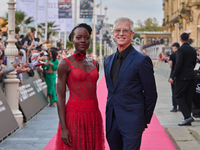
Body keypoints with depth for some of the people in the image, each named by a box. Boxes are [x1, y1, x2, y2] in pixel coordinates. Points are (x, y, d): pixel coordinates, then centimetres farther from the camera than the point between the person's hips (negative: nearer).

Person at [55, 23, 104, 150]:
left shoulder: (94, 64, 12)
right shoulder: (65, 64, -4)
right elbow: (60, 97, -7)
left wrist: (97, 119, 16)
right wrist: (63, 128, -14)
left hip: (94, 115, 5)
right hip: (74, 115, -5)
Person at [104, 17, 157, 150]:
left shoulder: (142, 60, -8)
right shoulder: (108, 60, 12)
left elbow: (151, 95, -5)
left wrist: (144, 120, -2)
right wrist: (110, 113, 14)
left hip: (131, 123, -6)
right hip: (111, 123, 6)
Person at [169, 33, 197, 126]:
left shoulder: (181, 50, -11)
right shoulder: (193, 50, 11)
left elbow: (178, 64, -17)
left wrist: (173, 77, -14)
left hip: (182, 77, -7)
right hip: (191, 77, 7)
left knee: (178, 96, -1)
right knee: (188, 98, 10)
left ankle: (187, 116, -16)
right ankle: (188, 120, 12)